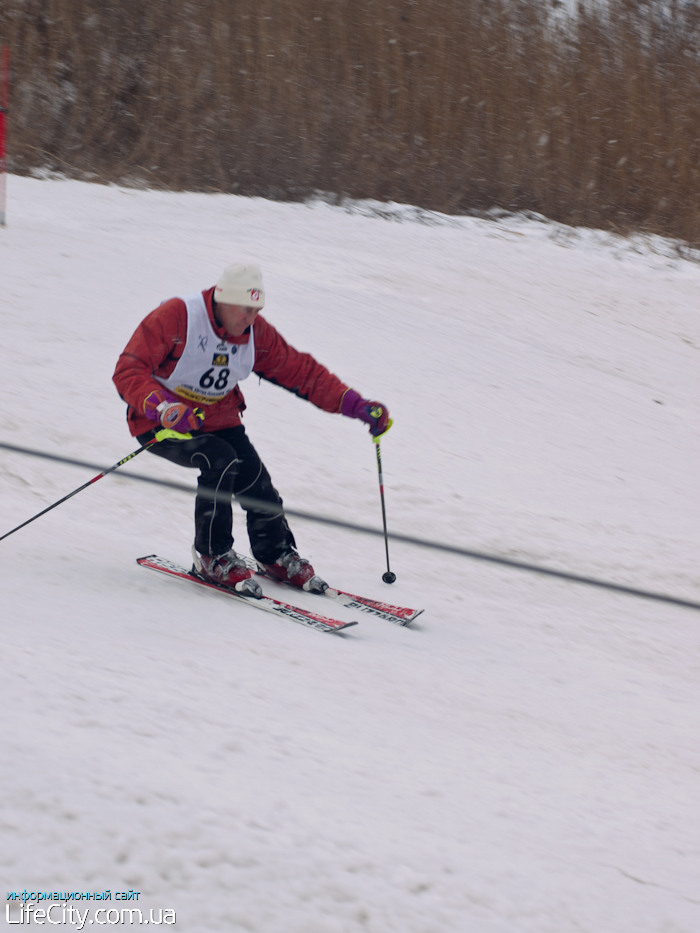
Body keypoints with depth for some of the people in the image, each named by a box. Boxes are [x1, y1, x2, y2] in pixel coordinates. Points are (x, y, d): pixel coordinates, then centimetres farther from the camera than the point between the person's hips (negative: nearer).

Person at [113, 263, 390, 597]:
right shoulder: (175, 318, -22)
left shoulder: (257, 334, -5)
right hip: (161, 422, -5)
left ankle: (277, 555, 17)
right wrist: (163, 407, -42)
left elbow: (302, 371, 0)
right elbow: (128, 371, -25)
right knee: (220, 461, -30)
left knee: (256, 482, -13)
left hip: (219, 419, 5)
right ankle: (212, 556, -11)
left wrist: (358, 406, -9)